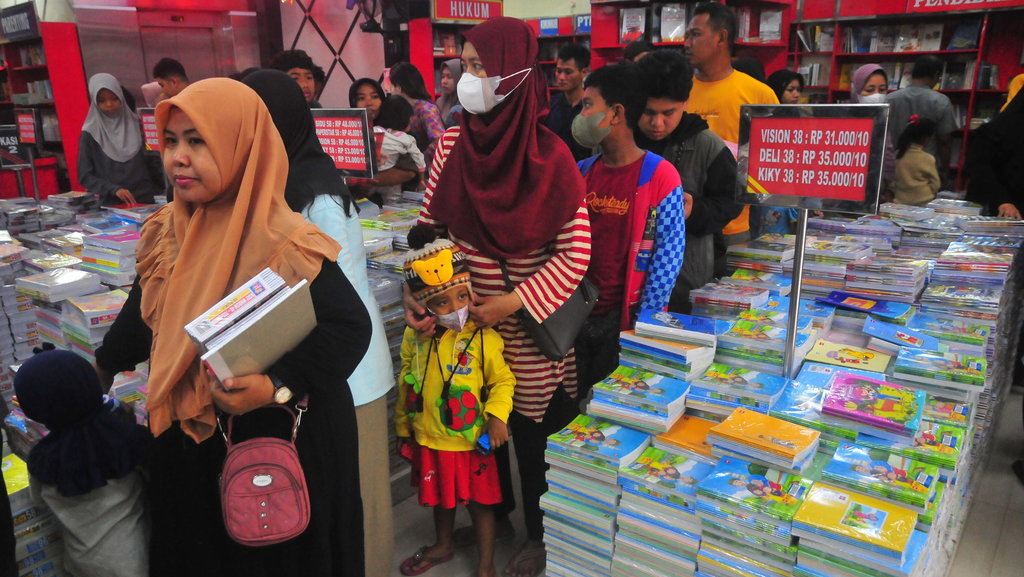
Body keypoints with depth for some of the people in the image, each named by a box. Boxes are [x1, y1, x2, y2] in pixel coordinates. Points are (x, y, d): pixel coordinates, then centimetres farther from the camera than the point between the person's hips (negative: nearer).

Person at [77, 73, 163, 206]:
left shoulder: (136, 125, 10)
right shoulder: (90, 135, 4)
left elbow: (153, 163, 13)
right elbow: (85, 176, 4)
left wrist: (162, 195, 2)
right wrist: (114, 189, -11)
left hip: (146, 200, 1)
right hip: (111, 204, -1)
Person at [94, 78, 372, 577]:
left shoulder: (286, 247, -23)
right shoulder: (167, 232, -1)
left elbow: (351, 328, -22)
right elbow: (143, 311, 15)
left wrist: (278, 386, -31)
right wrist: (104, 366, 27)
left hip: (282, 446, -6)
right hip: (186, 446, 7)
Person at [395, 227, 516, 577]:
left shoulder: (484, 338, -19)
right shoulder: (415, 337, -6)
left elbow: (502, 380, -10)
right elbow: (406, 383, 6)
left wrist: (497, 416, -23)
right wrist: (403, 426, 11)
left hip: (471, 441, -4)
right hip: (429, 439, 4)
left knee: (479, 502, 13)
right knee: (440, 498, 26)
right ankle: (443, 546, 52)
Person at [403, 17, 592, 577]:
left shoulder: (548, 157, -15)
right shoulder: (452, 144, -3)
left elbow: (575, 254, -14)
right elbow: (429, 227, 2)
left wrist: (514, 302, -19)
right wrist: (417, 291, -12)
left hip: (528, 329, -4)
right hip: (466, 321, 4)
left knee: (532, 434, 12)